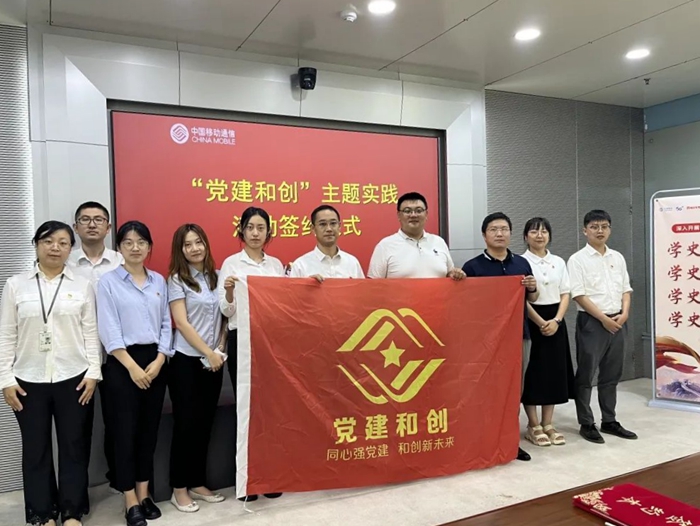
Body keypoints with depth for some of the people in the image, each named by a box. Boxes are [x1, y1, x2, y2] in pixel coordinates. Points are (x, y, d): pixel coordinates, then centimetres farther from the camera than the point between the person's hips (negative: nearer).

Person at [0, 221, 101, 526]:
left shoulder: (82, 286, 3)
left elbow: (91, 332, 2)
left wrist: (93, 372, -5)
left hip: (73, 378, 0)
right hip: (29, 381, 1)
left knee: (74, 447, 7)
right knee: (35, 449, 10)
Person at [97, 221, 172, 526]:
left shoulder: (159, 281, 9)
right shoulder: (108, 282, -3)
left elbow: (166, 324, 7)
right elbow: (108, 330, -9)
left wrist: (159, 360, -5)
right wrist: (132, 366, -14)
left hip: (155, 361, 4)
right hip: (123, 363, -4)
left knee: (149, 429, 10)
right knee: (126, 430, 1)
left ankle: (144, 494, 24)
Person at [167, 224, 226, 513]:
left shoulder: (217, 276, 7)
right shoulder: (176, 279, -6)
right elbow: (182, 323, -12)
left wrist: (220, 348, -1)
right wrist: (208, 352, -13)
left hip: (214, 360, 5)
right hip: (187, 359, -4)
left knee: (205, 423, 11)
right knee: (186, 423, 2)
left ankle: (198, 483, 24)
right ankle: (179, 489, 16)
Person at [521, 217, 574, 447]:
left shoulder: (559, 262, 9)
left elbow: (565, 294, 6)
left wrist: (556, 320, -8)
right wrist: (540, 322, -16)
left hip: (555, 321, 5)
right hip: (531, 321, -5)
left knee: (554, 371, 8)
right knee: (532, 372, -1)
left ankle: (548, 424, 19)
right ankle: (533, 426, 11)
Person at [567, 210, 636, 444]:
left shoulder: (618, 258, 11)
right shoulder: (577, 260, -7)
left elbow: (626, 289, 13)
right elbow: (579, 295, -12)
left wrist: (624, 313, -4)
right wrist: (603, 318, -15)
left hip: (617, 322, 6)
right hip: (591, 322, -6)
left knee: (611, 375, 13)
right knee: (586, 375, 1)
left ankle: (609, 421, 26)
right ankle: (586, 424, 12)